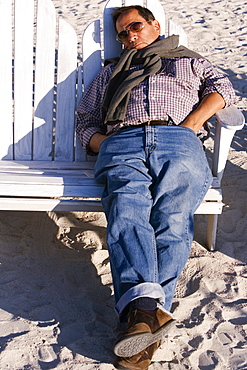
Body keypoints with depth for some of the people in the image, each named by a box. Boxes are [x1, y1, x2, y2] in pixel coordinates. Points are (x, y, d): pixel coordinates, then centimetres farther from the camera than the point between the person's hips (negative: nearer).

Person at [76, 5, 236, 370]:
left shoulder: (188, 61, 37)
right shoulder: (111, 72, 39)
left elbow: (221, 87, 22)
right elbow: (86, 118, 32)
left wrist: (192, 122, 2)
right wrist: (101, 143, 8)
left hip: (179, 141, 0)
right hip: (122, 143, 1)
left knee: (172, 219, -29)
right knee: (127, 211, -31)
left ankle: (142, 312, -39)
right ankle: (148, 309, -47)